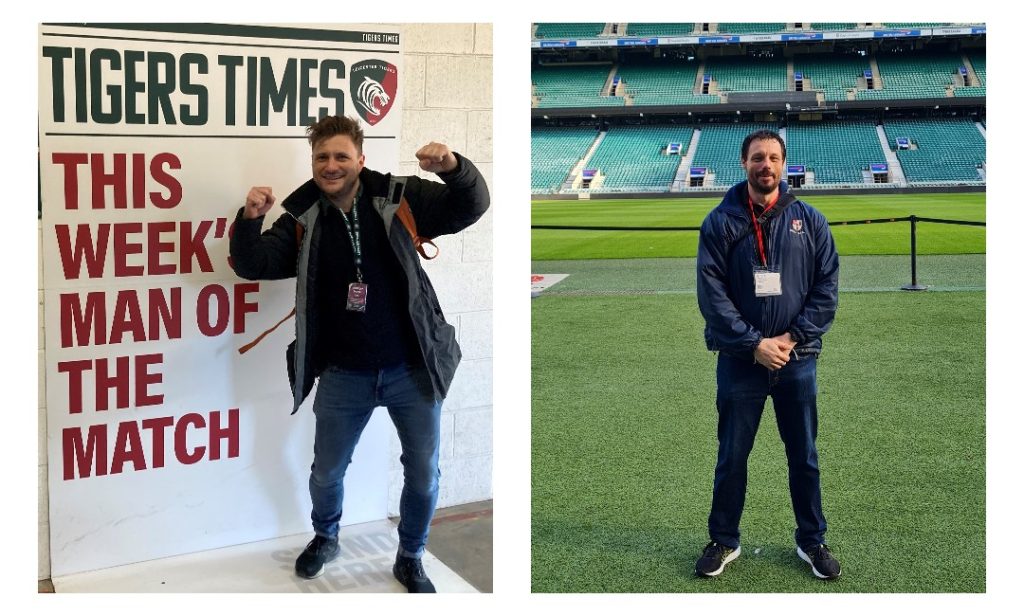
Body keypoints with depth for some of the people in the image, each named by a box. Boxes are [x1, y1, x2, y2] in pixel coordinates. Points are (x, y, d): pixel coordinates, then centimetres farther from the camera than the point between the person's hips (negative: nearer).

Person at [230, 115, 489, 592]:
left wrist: (455, 169, -33)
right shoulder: (302, 218, -3)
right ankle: (325, 539, 48)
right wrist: (249, 220, -25)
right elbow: (252, 265, -6)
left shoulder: (398, 198, -8)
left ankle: (410, 558, 35)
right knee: (325, 473, 17)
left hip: (411, 369, -1)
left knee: (423, 475, 10)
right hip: (343, 375, 1)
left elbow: (471, 209, -12)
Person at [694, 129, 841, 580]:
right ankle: (724, 541, 26)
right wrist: (754, 343, -16)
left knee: (804, 457, 13)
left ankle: (811, 541, 30)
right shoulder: (720, 222, -4)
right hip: (740, 361, -1)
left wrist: (792, 338, -11)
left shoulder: (809, 220, 2)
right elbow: (711, 293, -10)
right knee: (731, 457, 10)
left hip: (798, 360, 1)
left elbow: (827, 288, -1)